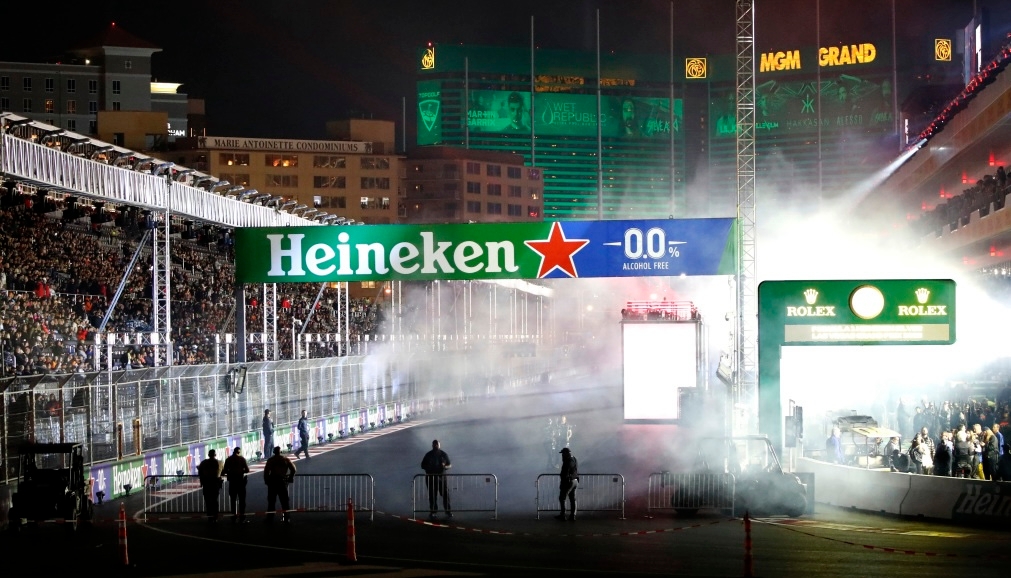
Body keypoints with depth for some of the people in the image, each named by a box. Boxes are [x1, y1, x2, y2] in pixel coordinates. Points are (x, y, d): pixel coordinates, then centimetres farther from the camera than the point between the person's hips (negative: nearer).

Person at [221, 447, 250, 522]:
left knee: (233, 500, 8)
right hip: (240, 480, -2)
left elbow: (225, 471, 0)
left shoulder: (228, 459, 2)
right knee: (242, 500, 1)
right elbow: (247, 470, -6)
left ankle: (234, 518, 6)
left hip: (232, 481, 2)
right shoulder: (242, 459, -4)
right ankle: (242, 518, -5)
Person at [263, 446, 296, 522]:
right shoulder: (285, 460, 5)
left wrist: (266, 480, -1)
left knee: (271, 501, 4)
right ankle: (286, 517, 5)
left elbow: (266, 471, -9)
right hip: (282, 481, 1)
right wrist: (290, 478, 11)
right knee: (284, 501, 7)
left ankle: (270, 518, 2)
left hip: (272, 481, -1)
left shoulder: (270, 460, -1)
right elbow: (293, 469, 2)